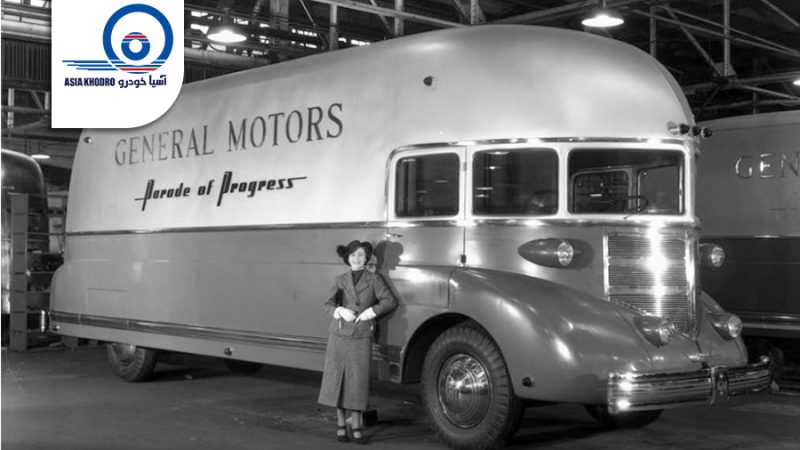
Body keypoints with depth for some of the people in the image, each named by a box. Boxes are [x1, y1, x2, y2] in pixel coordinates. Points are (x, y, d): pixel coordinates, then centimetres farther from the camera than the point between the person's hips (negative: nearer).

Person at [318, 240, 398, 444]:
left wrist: (370, 312, -11)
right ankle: (341, 423, 14)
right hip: (339, 335, 2)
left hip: (361, 337, -2)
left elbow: (391, 301, -3)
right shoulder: (340, 280, 10)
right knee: (337, 378, 3)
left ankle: (356, 426, 6)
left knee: (357, 381, -3)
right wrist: (340, 310, -17)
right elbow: (329, 304, 2)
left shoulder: (374, 280, 5)